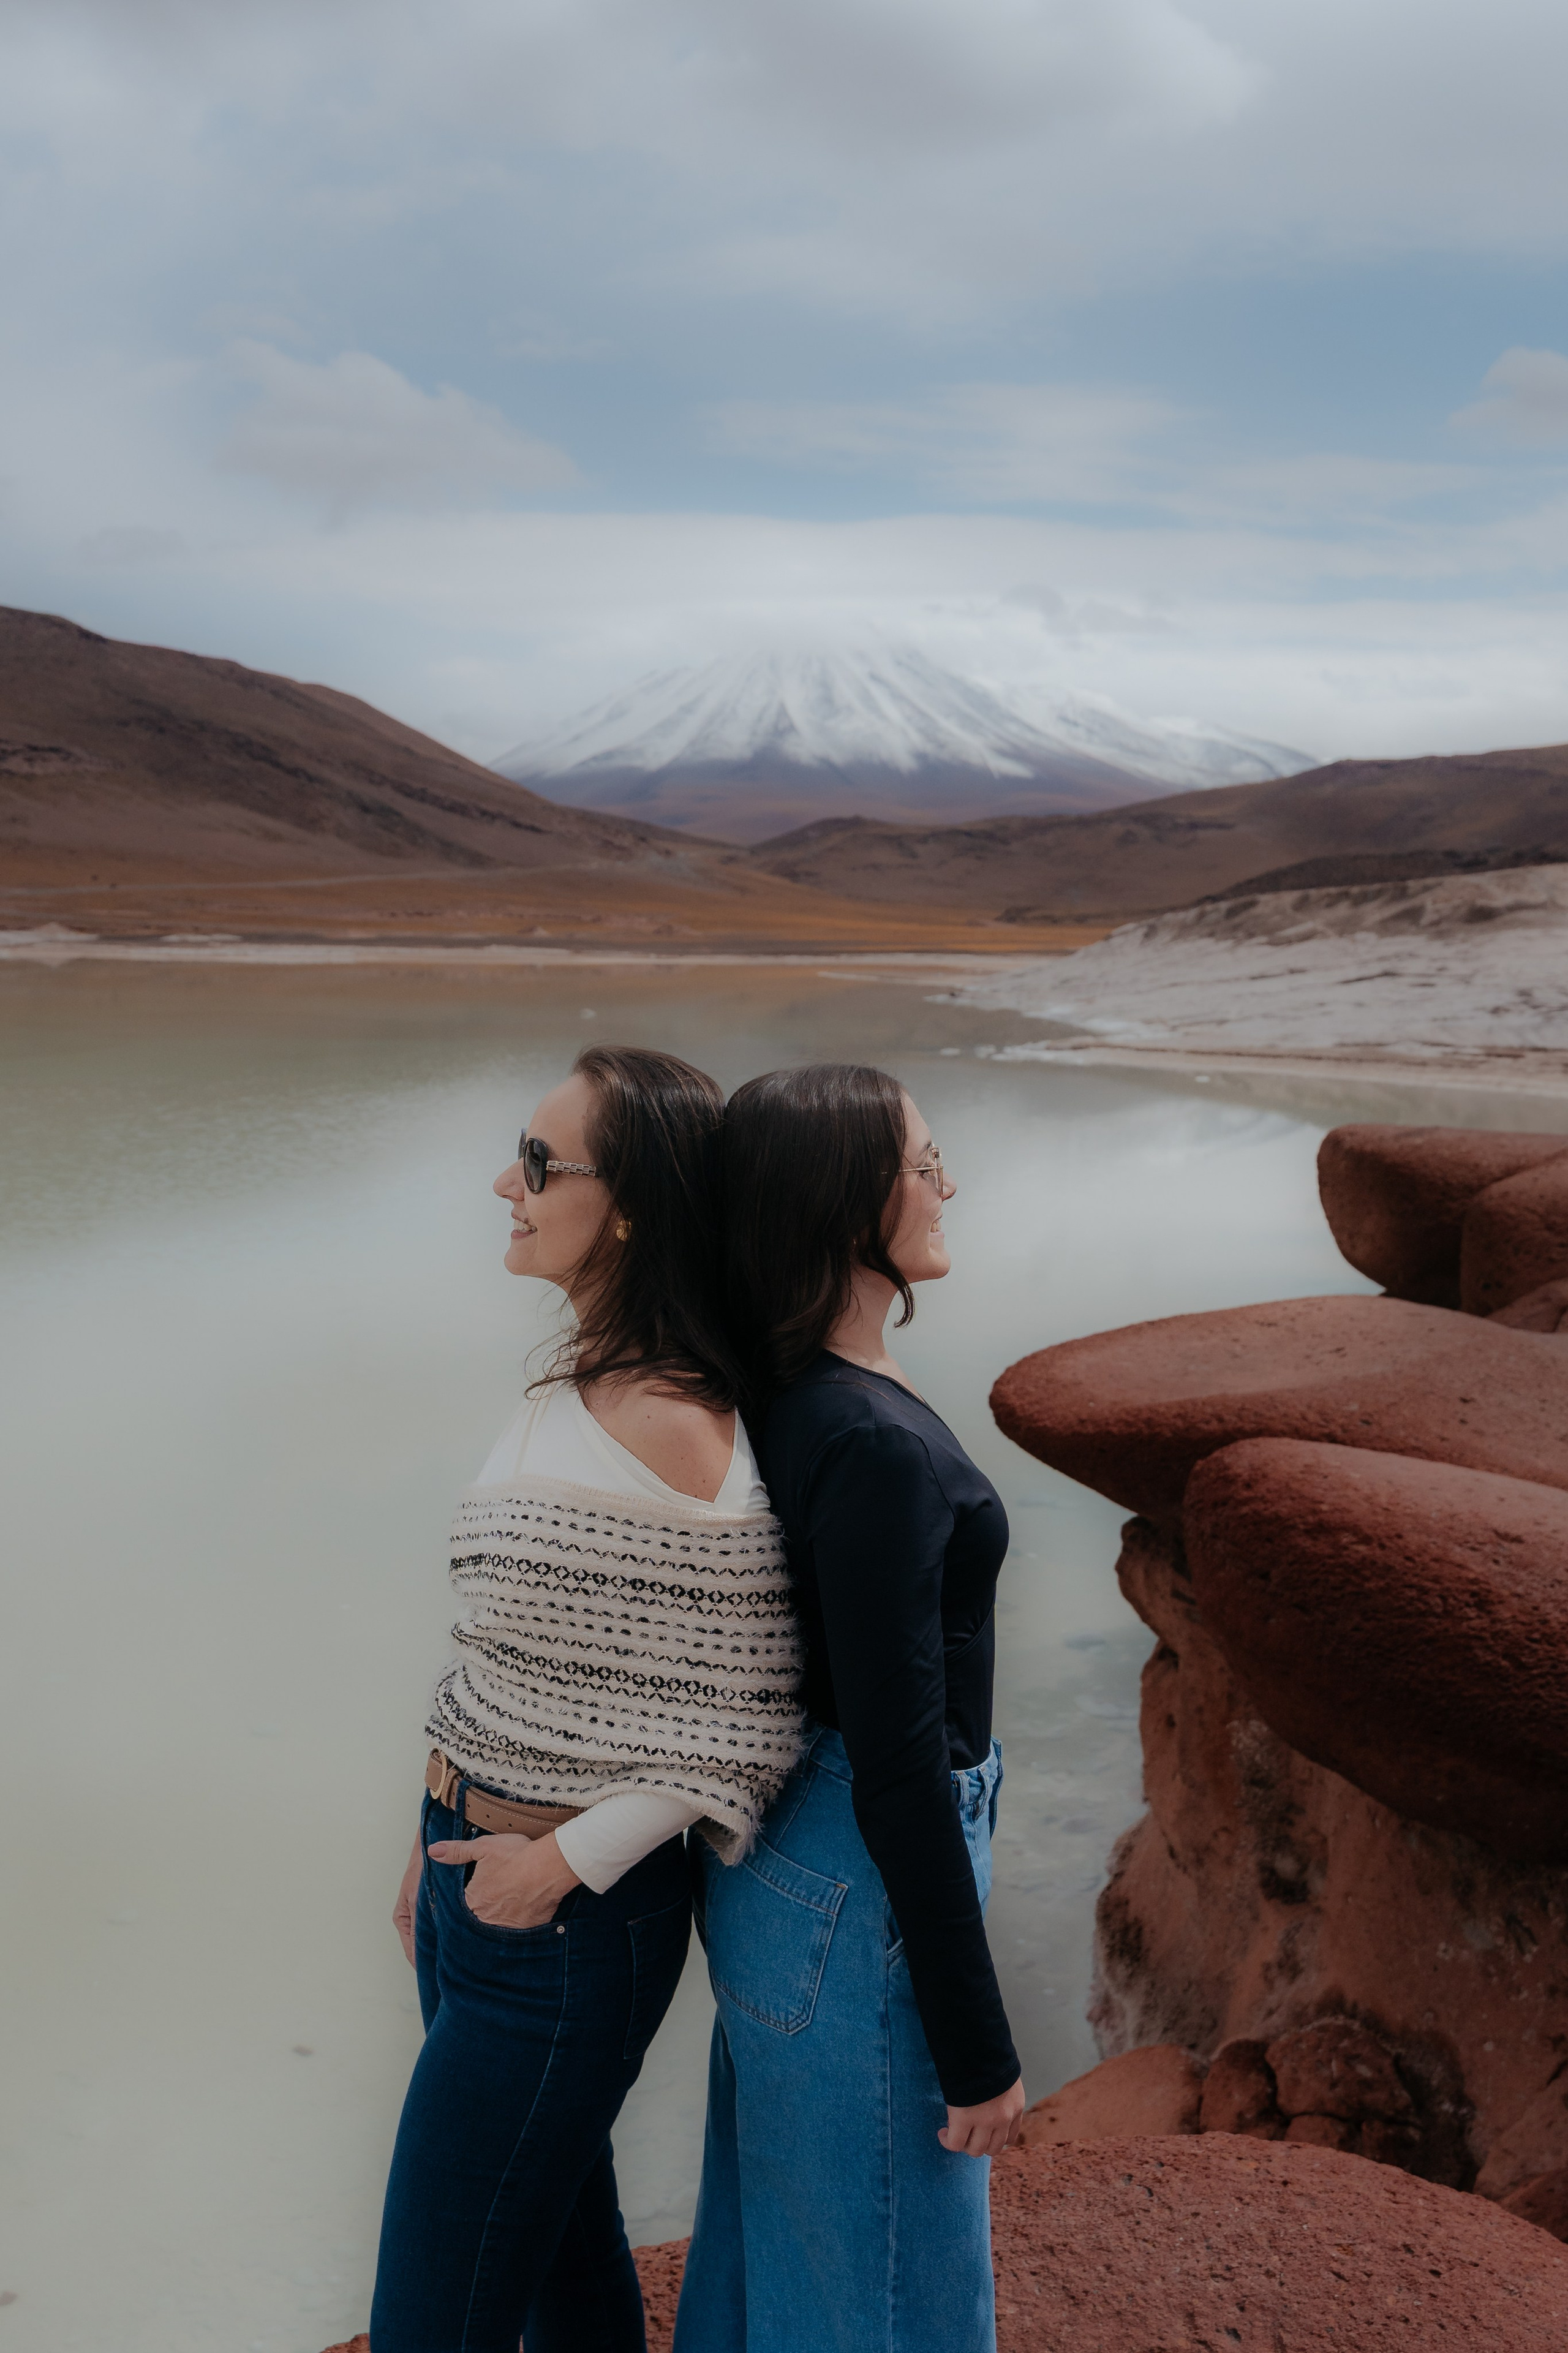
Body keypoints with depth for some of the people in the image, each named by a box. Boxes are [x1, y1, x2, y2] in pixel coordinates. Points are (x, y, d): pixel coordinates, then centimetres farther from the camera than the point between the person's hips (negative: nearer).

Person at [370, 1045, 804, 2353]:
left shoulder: (671, 1432, -26)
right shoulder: (585, 1385, 2)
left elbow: (745, 1721, -20)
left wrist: (572, 1860, -17)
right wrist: (449, 1838, 16)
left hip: (566, 1927, -9)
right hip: (483, 1887, 9)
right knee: (561, 2240, 25)